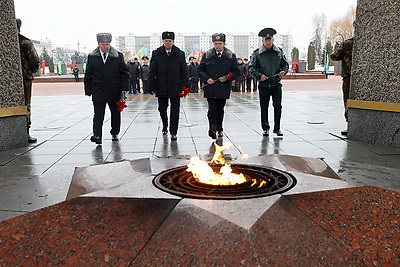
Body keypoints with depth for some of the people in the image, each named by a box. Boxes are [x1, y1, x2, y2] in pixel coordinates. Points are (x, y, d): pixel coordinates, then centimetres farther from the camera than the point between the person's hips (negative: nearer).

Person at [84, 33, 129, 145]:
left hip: (114, 91, 1)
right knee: (98, 113, -7)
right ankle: (97, 135, -11)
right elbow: (88, 75, 7)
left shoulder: (118, 56, 1)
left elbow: (125, 73, 2)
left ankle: (114, 133, 27)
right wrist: (88, 90, 2)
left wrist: (124, 88, -7)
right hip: (98, 91, 0)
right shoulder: (92, 57, 4)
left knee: (115, 113, 11)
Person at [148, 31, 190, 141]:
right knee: (162, 109, 14)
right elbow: (152, 72, 2)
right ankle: (165, 126, 39)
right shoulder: (156, 54, 2)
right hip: (161, 88, 1)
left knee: (175, 111, 0)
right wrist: (151, 87, -4)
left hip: (175, 88, -1)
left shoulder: (180, 54, 3)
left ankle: (173, 132, 8)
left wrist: (185, 87, -3)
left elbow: (184, 72, 3)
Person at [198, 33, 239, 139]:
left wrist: (227, 78, -10)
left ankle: (219, 129, 23)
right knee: (212, 109, -10)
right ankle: (212, 129, -10)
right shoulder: (206, 55, 6)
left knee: (220, 109, 11)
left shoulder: (231, 56, 6)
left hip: (224, 88, 1)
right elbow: (200, 70, 8)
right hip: (210, 88, -1)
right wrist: (206, 79, -9)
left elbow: (236, 71, 8)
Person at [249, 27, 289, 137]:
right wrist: (259, 76, -17)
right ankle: (265, 129, 18)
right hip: (263, 85, -1)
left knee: (278, 106, -2)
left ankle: (277, 129, 9)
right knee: (264, 107, 5)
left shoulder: (279, 52, 8)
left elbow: (285, 64, 17)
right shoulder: (257, 53, 0)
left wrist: (283, 71, -5)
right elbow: (252, 68, 0)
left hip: (276, 84, 1)